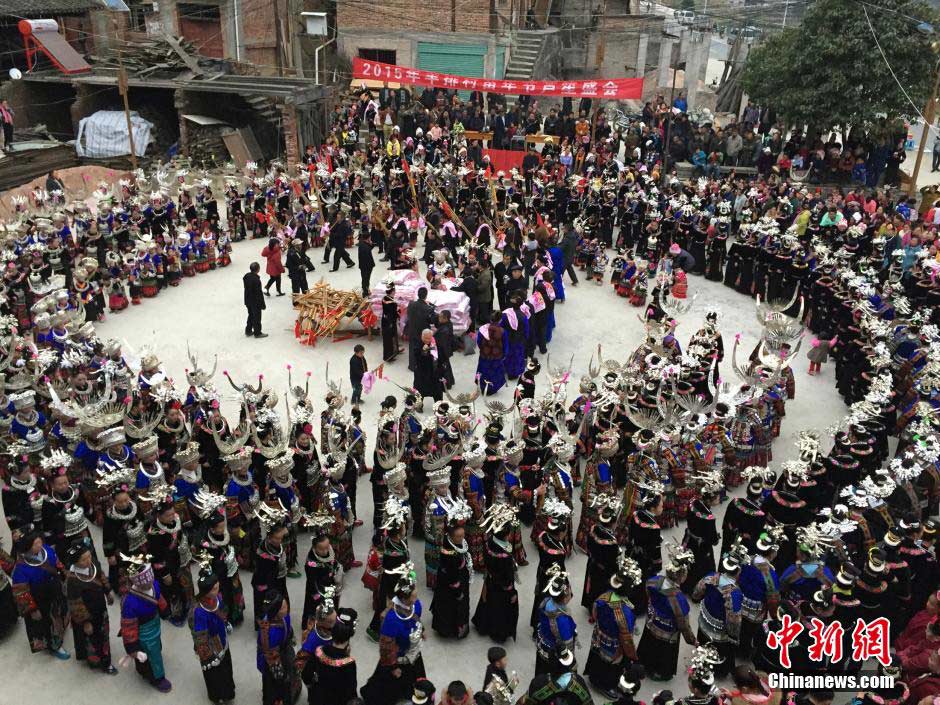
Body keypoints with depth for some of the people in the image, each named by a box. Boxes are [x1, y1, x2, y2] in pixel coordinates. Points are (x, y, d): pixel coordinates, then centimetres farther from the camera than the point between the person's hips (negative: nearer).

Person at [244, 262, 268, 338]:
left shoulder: (246, 276, -1)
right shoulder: (256, 280, -27)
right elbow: (259, 293, -23)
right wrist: (262, 304, -14)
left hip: (248, 301, 8)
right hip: (256, 302, -8)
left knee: (251, 315, 22)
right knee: (257, 317, 6)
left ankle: (248, 331, 31)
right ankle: (257, 333, 16)